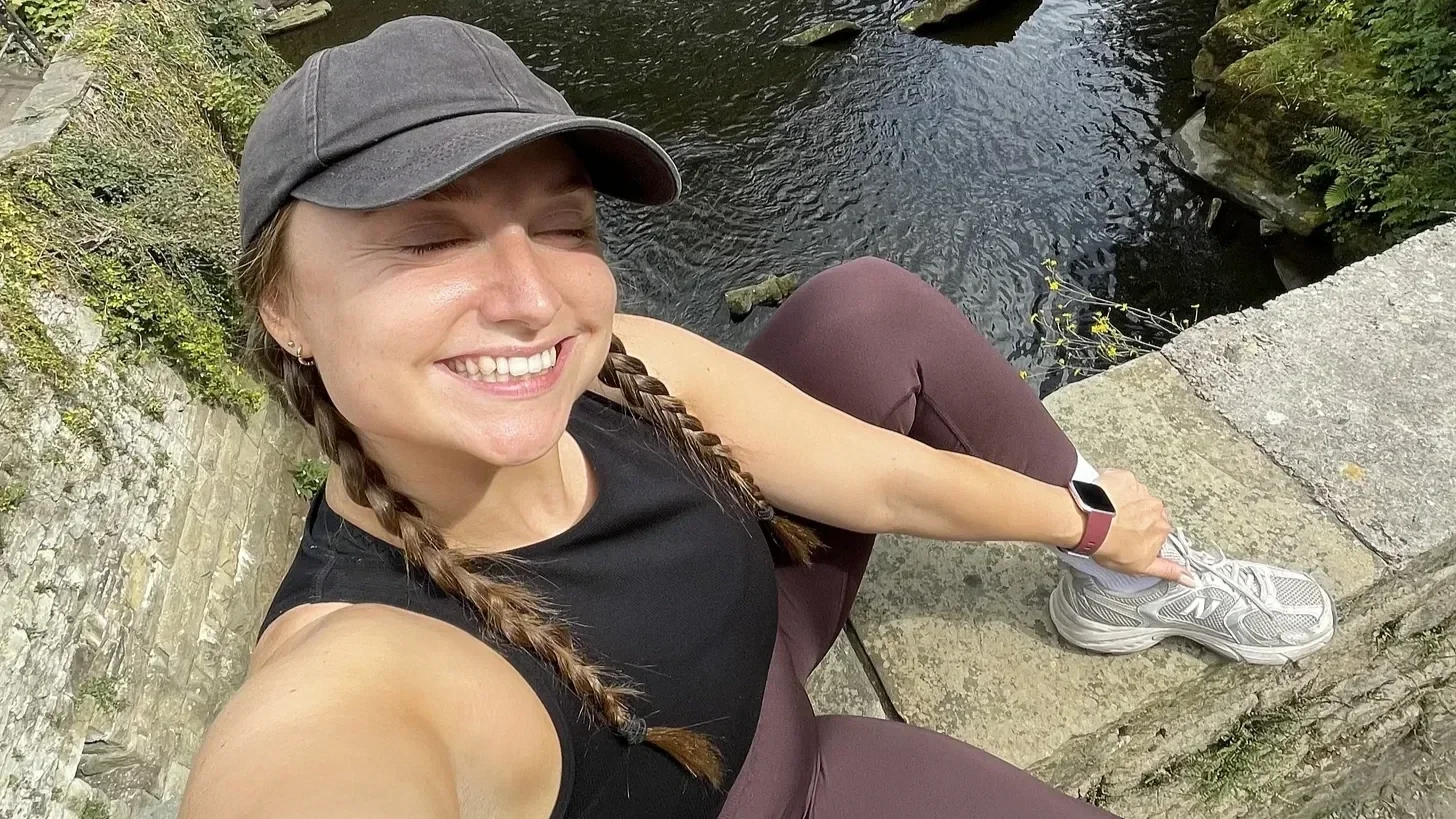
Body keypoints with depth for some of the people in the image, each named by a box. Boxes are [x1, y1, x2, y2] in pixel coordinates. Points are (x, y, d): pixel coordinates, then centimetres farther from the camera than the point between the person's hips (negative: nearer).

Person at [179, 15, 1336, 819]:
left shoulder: (628, 367, -24)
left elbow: (896, 481, -13)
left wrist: (1089, 521, -1)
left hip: (748, 635, 5)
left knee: (871, 308, -10)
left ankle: (1128, 582, 10)